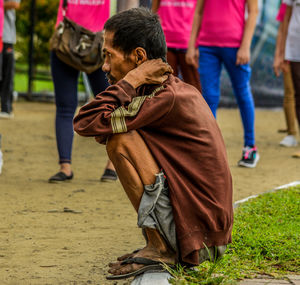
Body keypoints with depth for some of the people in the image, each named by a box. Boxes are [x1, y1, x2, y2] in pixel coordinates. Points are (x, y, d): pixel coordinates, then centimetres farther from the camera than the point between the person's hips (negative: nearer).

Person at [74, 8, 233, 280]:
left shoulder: (169, 99, -20)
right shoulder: (182, 90, 10)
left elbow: (85, 123, -21)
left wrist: (130, 80, -13)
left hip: (196, 240, -10)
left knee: (121, 142, -16)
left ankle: (160, 248, -9)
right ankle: (162, 245, 14)